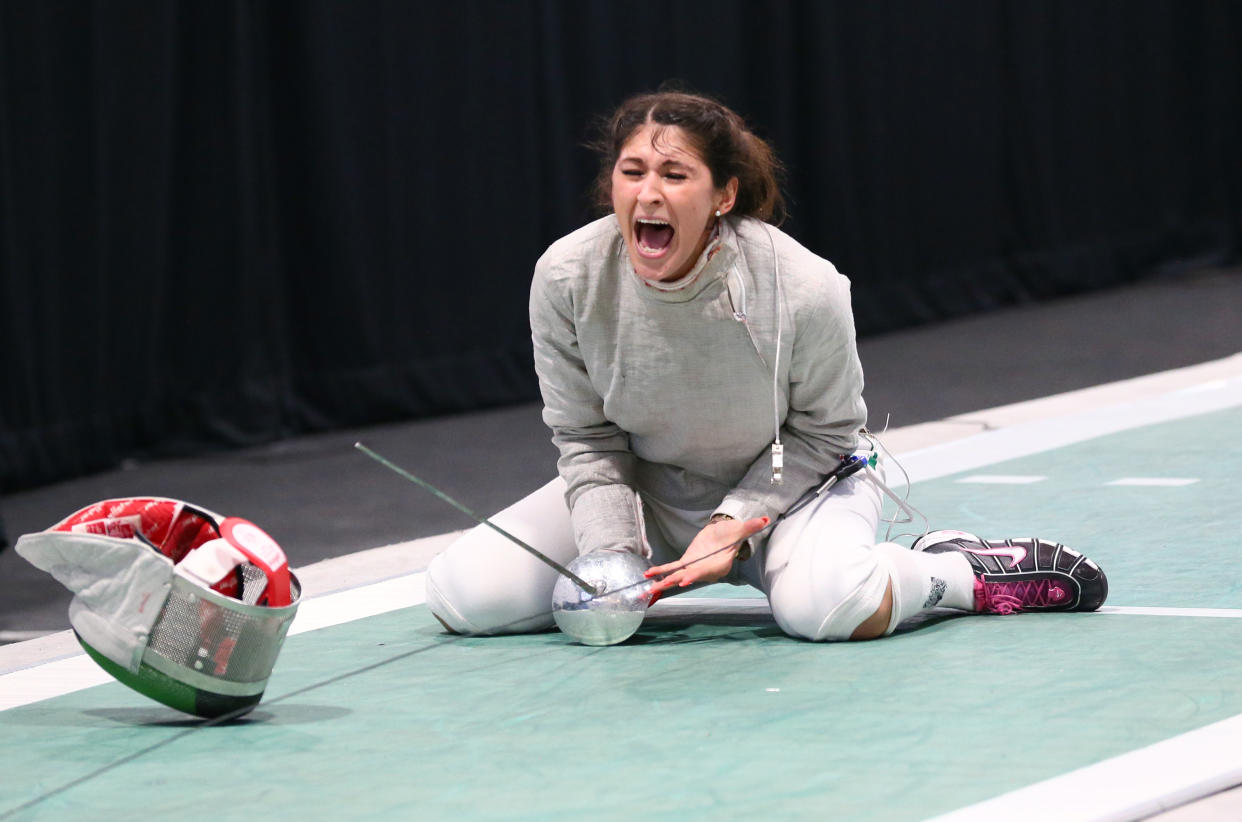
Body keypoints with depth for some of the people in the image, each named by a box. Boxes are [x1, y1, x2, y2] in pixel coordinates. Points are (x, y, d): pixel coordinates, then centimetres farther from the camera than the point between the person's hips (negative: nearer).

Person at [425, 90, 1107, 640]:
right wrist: (610, 560, -20)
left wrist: (737, 521, -22)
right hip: (646, 488, 4)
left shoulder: (805, 289, -27)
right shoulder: (565, 278, -19)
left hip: (791, 480, -4)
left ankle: (966, 570, -7)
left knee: (826, 607, -39)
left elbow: (824, 433, -10)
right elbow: (586, 439, -7)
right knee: (462, 593, -10)